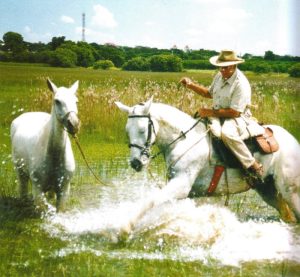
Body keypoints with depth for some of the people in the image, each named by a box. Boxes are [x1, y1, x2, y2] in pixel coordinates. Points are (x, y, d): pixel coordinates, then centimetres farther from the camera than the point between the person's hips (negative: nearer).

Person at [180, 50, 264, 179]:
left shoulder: (241, 84, -21)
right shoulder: (219, 76, 6)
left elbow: (235, 112, -24)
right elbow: (209, 93, 24)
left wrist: (211, 113, -22)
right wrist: (191, 85, 8)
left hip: (238, 119, -9)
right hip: (219, 116, 9)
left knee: (227, 132, -40)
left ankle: (253, 165, -29)